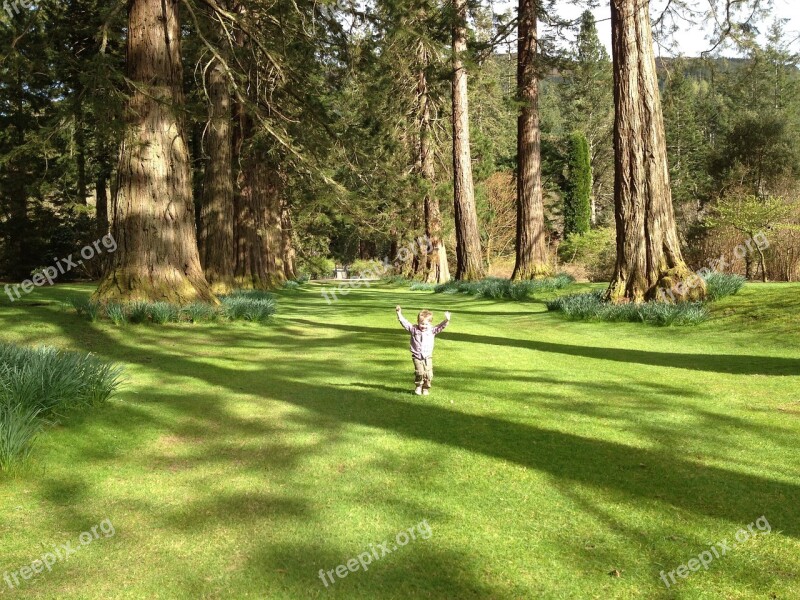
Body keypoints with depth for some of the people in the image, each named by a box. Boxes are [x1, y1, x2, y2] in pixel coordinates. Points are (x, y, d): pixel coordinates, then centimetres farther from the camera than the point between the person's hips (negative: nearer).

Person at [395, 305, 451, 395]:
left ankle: (426, 388, 16)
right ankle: (418, 386, 9)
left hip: (428, 357, 2)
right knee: (419, 372, -14)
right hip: (417, 356, -1)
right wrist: (399, 314, -12)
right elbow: (405, 323, -3)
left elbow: (440, 327, -5)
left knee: (428, 374, -3)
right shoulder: (414, 329, 1)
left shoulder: (432, 331, 3)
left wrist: (446, 320, -23)